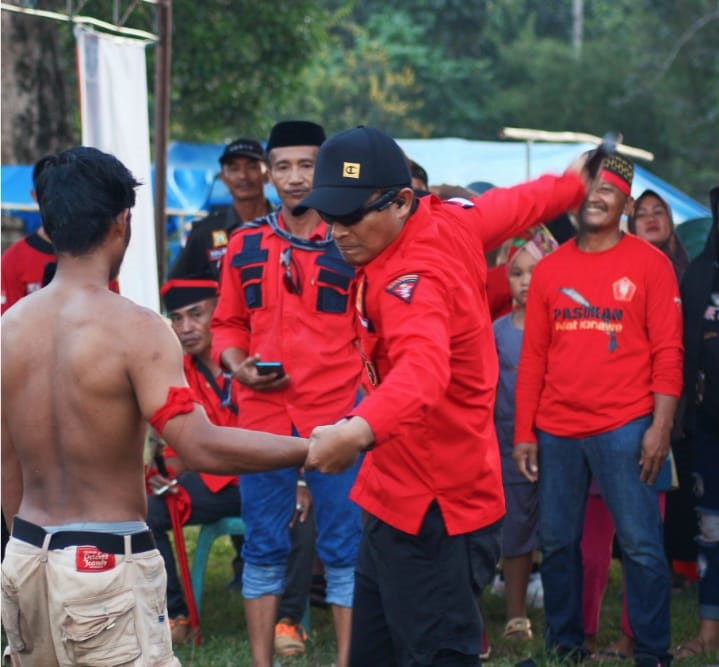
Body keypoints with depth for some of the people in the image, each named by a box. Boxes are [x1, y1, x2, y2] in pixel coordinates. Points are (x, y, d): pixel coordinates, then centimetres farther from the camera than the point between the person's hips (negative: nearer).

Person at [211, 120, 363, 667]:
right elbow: (229, 325, 16)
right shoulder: (245, 245, 6)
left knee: (344, 550, 2)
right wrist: (238, 366, -4)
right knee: (264, 549, 9)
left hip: (337, 416, -3)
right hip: (263, 416, 3)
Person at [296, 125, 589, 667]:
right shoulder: (452, 220, 1)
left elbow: (424, 367, -46)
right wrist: (573, 185, 41)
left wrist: (359, 430, -64)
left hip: (433, 514, -10)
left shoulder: (414, 276, -26)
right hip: (399, 498, 10)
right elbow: (523, 202, 20)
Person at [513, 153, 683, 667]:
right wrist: (523, 433, 5)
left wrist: (661, 427, -11)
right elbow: (533, 356, 10)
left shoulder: (649, 263, 0)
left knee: (641, 545, -3)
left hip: (623, 429, -4)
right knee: (557, 542, 10)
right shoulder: (549, 269, 8)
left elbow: (667, 351, -3)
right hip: (555, 431, 4)